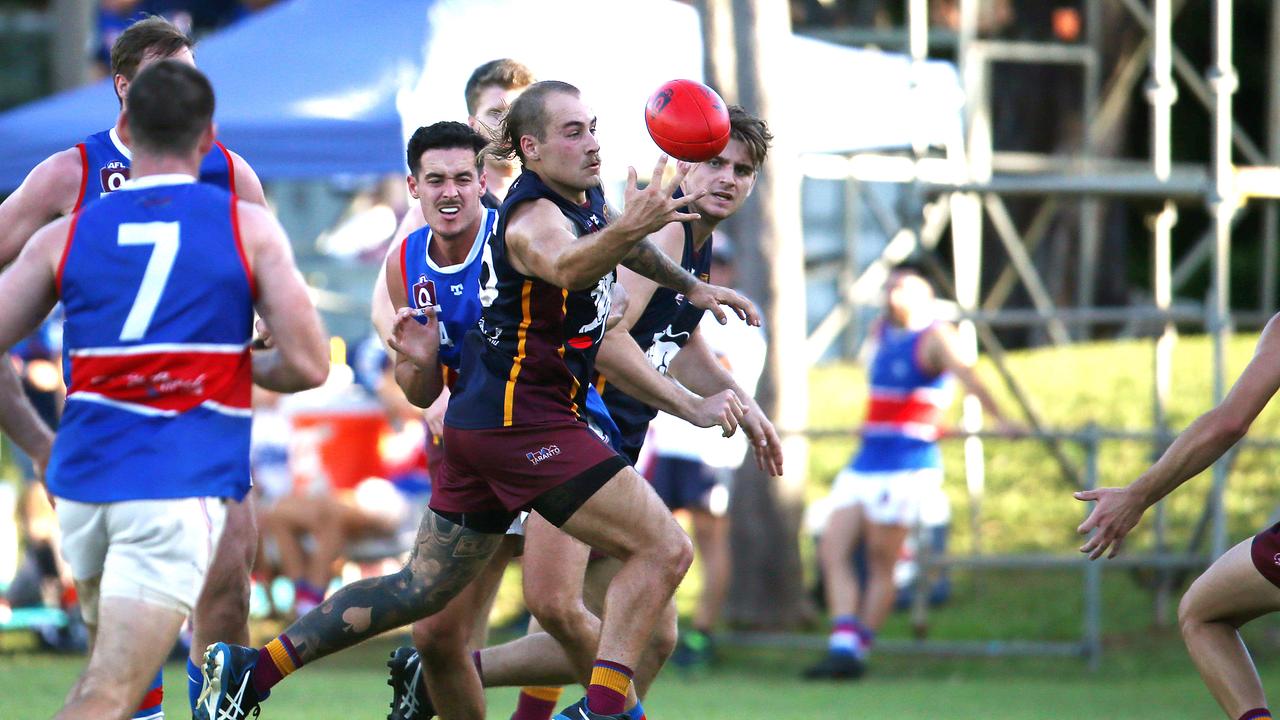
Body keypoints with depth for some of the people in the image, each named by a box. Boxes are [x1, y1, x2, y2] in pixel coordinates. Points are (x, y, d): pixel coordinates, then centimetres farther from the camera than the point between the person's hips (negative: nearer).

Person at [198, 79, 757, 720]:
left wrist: (691, 287, 45)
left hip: (480, 422, 10)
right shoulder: (533, 216, -17)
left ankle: (253, 668, 13)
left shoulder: (587, 202, 13)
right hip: (522, 420, -10)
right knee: (664, 551, -12)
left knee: (423, 589, 15)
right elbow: (564, 265, -42)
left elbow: (621, 247, 38)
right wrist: (628, 229, -61)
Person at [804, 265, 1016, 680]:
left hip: (907, 465, -8)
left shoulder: (935, 338, -7)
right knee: (832, 551, -5)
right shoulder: (881, 333, 17)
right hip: (865, 462, 8)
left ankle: (858, 652, -3)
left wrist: (997, 420, -34)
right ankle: (843, 647, -11)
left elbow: (965, 374, -23)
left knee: (881, 563, -5)